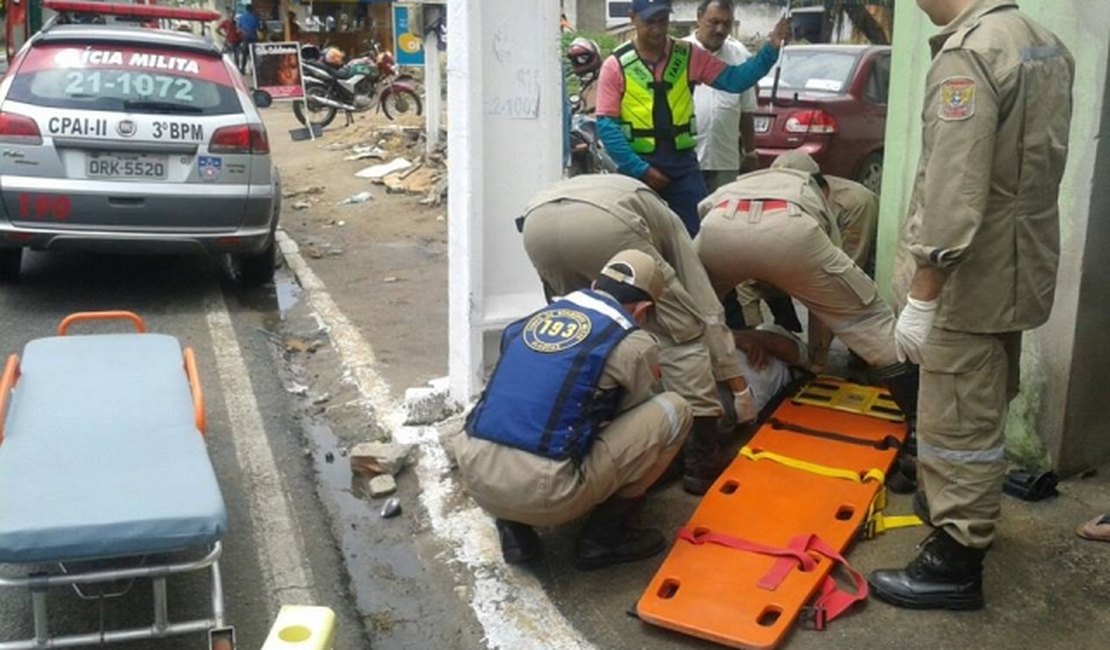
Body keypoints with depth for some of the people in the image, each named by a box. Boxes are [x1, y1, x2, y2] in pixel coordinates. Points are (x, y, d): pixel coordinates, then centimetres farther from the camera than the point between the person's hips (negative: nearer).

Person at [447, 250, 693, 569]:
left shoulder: (532, 320, 19)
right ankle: (604, 535, 13)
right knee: (673, 411, 7)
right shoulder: (633, 343, 3)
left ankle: (513, 524, 18)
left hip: (476, 477, 6)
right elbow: (641, 419, 20)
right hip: (544, 494, -6)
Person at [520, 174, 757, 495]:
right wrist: (740, 388, 35)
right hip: (603, 222, -5)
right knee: (683, 332, 13)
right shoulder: (668, 225, 37)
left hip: (537, 222, 5)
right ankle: (702, 463, 13)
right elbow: (707, 313, 30)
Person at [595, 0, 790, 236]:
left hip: (683, 163, 2)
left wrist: (771, 49, -17)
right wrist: (639, 169, -14)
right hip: (637, 166, -2)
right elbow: (606, 125, -9)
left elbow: (734, 79, -3)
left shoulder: (689, 56, 4)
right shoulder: (616, 65, -5)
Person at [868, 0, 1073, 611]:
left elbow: (954, 193, -27)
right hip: (1021, 265, 10)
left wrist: (921, 296, -23)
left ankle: (956, 561, 11)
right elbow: (1039, 162, 14)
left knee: (957, 423, 1)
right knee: (985, 412, 23)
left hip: (973, 278, -9)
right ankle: (971, 518, 39)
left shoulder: (967, 54, -21)